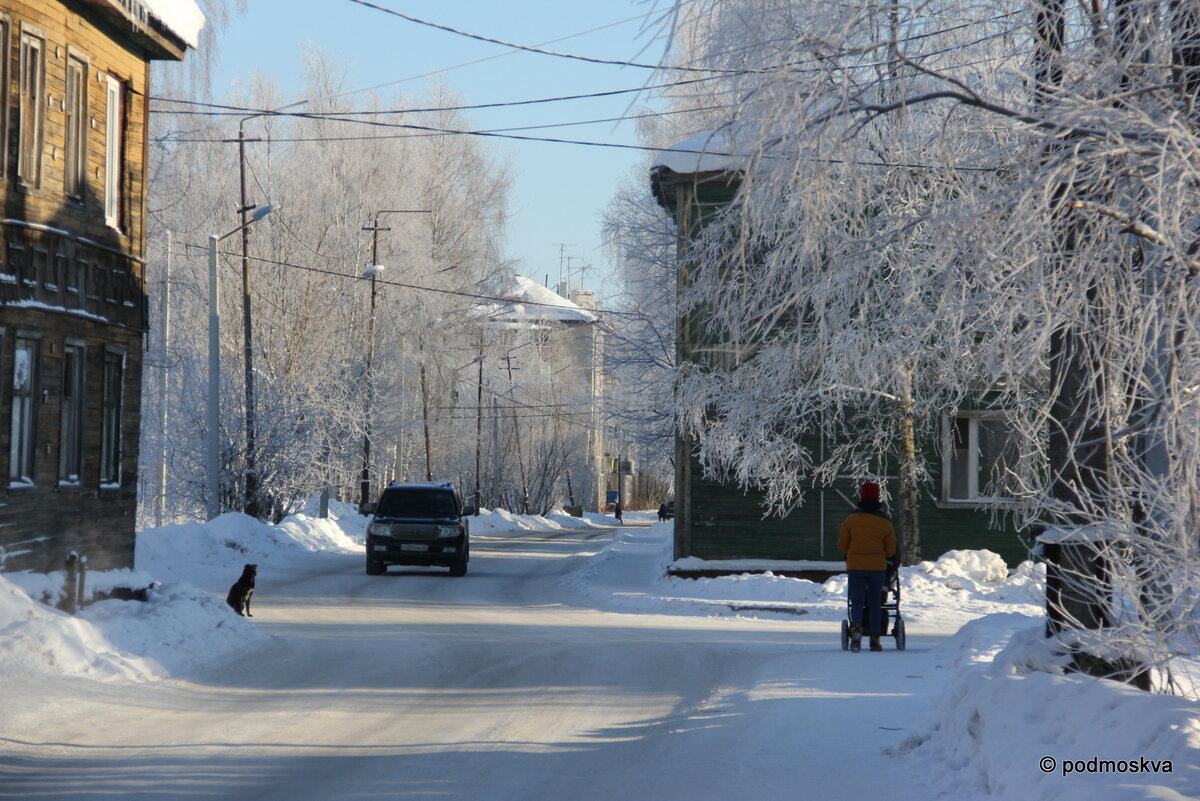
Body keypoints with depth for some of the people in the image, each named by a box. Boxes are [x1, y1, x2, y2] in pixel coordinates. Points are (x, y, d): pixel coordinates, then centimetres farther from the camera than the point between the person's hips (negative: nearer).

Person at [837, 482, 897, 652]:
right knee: (875, 604, 11)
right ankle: (875, 640, 12)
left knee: (857, 602, 1)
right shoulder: (885, 523, -2)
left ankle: (856, 627, -28)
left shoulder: (850, 521, -3)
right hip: (877, 568, 1)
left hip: (855, 567, -1)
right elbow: (891, 550, 2)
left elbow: (841, 545, 4)